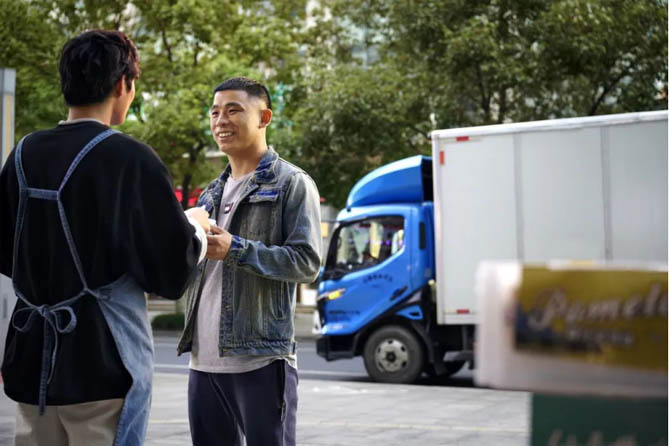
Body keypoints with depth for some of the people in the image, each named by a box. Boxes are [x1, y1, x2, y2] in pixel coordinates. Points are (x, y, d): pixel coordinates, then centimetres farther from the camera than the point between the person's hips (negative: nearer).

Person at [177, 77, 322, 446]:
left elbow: (307, 263, -12)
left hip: (261, 360, -7)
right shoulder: (212, 194, 19)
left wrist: (236, 249, -19)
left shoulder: (292, 184, -2)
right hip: (204, 360, 7)